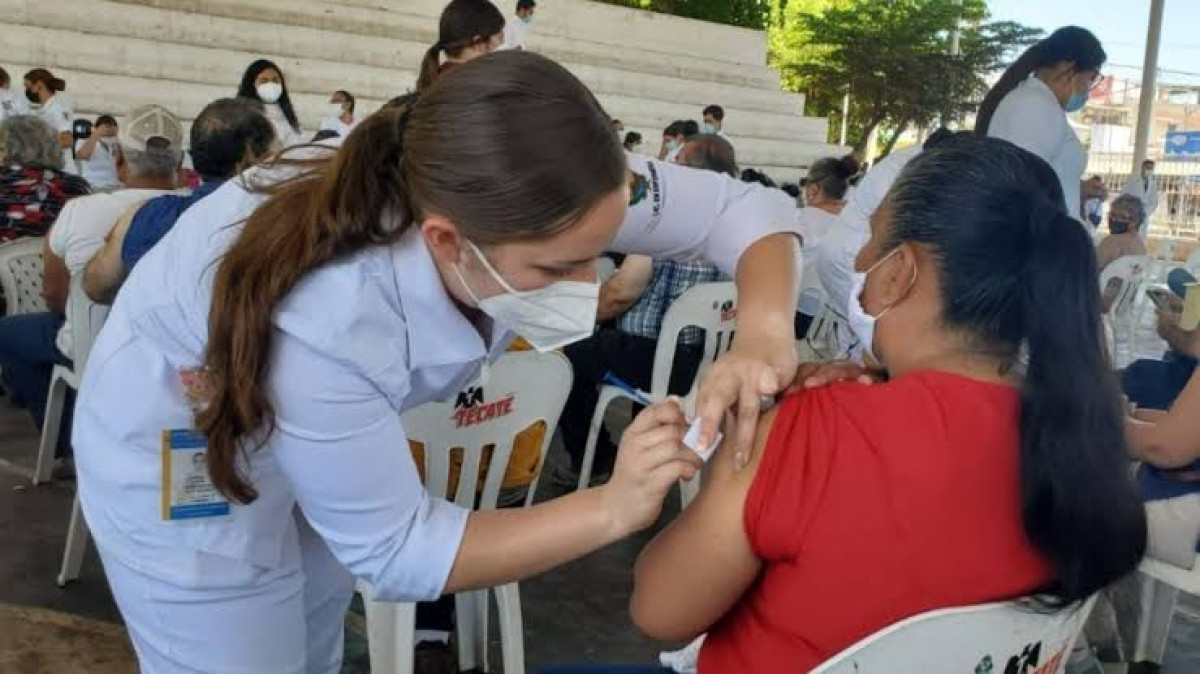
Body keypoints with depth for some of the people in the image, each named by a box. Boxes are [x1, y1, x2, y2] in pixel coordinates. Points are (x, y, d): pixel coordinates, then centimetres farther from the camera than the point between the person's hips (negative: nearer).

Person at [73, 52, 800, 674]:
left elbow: (740, 206, -17)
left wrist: (763, 332, -37)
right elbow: (394, 551, -29)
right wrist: (615, 508, -36)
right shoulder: (319, 325, -44)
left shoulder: (542, 198, -30)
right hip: (182, 442, -5)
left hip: (331, 421, 5)